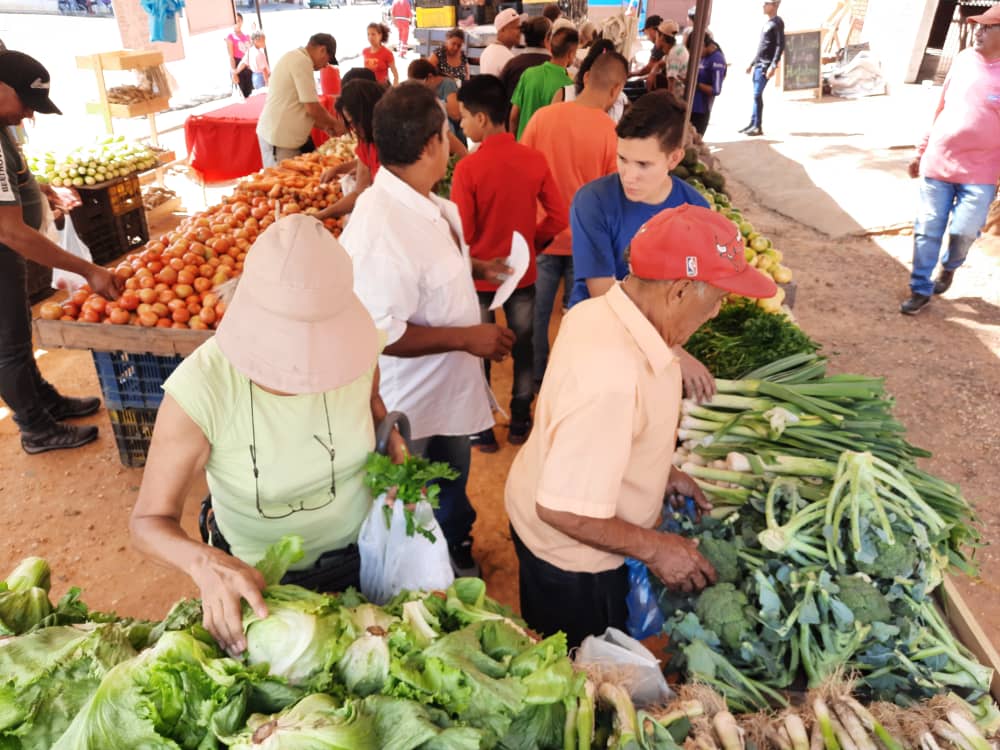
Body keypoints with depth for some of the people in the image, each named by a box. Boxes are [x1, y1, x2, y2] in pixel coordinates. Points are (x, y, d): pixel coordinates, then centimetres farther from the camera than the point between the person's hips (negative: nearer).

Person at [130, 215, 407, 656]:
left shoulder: (355, 348, -23)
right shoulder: (199, 390, -32)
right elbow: (149, 522, -23)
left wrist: (391, 440, -19)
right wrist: (204, 561, -43)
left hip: (365, 553, 3)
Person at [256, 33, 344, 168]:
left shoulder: (295, 57, 16)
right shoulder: (302, 61, -15)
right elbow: (312, 108, -18)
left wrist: (325, 126, 15)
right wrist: (335, 124, -2)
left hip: (280, 133, 10)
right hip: (280, 137, -10)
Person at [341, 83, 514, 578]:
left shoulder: (424, 203, -2)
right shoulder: (380, 229, -33)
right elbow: (377, 333, -31)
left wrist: (478, 269, 3)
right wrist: (465, 337, -27)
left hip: (452, 387, 9)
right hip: (409, 411, -9)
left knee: (453, 489, 32)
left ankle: (457, 552, 58)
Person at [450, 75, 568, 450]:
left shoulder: (468, 168, -19)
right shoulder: (535, 160, -8)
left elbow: (462, 233, -16)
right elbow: (559, 217, -3)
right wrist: (531, 241, 11)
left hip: (479, 276, -3)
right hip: (522, 272, 3)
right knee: (523, 348, 18)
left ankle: (482, 429, 25)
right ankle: (520, 422, 32)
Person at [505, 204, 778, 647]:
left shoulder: (599, 311, -10)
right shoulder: (612, 378, -39)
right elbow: (564, 511, -34)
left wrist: (662, 471, 7)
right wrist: (654, 547, -20)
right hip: (573, 557, -8)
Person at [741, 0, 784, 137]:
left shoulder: (777, 22, -7)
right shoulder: (767, 22, 19)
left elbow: (780, 45, -14)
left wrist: (773, 65, -22)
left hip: (766, 65, -9)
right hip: (759, 64, 9)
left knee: (757, 95, -13)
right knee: (756, 95, 8)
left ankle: (758, 127, -11)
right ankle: (753, 124, 11)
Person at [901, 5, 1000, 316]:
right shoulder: (963, 59, 5)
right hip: (937, 162, 3)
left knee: (963, 232, -6)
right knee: (927, 230, 3)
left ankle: (949, 267, 27)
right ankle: (920, 290, 15)